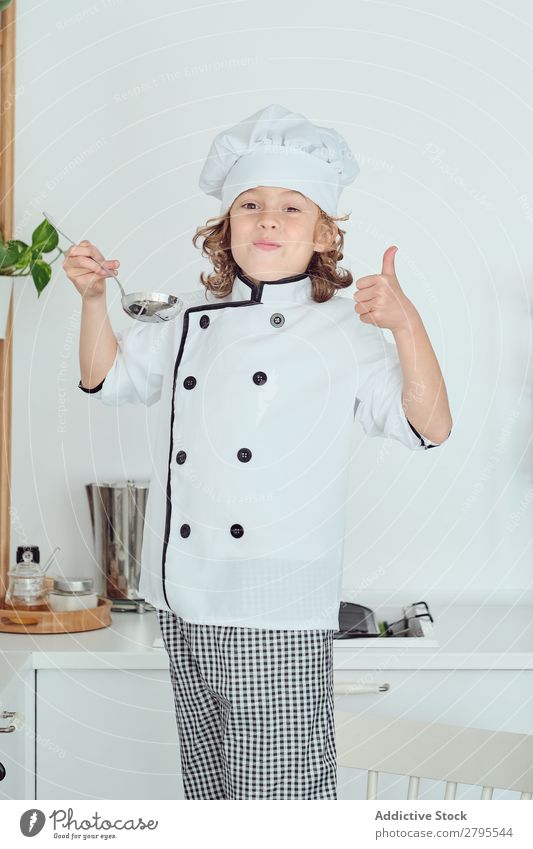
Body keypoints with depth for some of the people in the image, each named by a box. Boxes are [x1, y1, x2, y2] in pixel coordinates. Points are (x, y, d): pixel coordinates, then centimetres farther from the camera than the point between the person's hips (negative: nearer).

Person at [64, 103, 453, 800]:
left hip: (277, 623, -5)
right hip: (186, 609, 5)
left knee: (279, 795, -2)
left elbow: (430, 427, -11)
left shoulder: (343, 332, -4)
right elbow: (108, 377, 21)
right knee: (208, 786, 17)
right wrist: (93, 298, 6)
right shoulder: (195, 319, 11)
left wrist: (406, 322, -23)